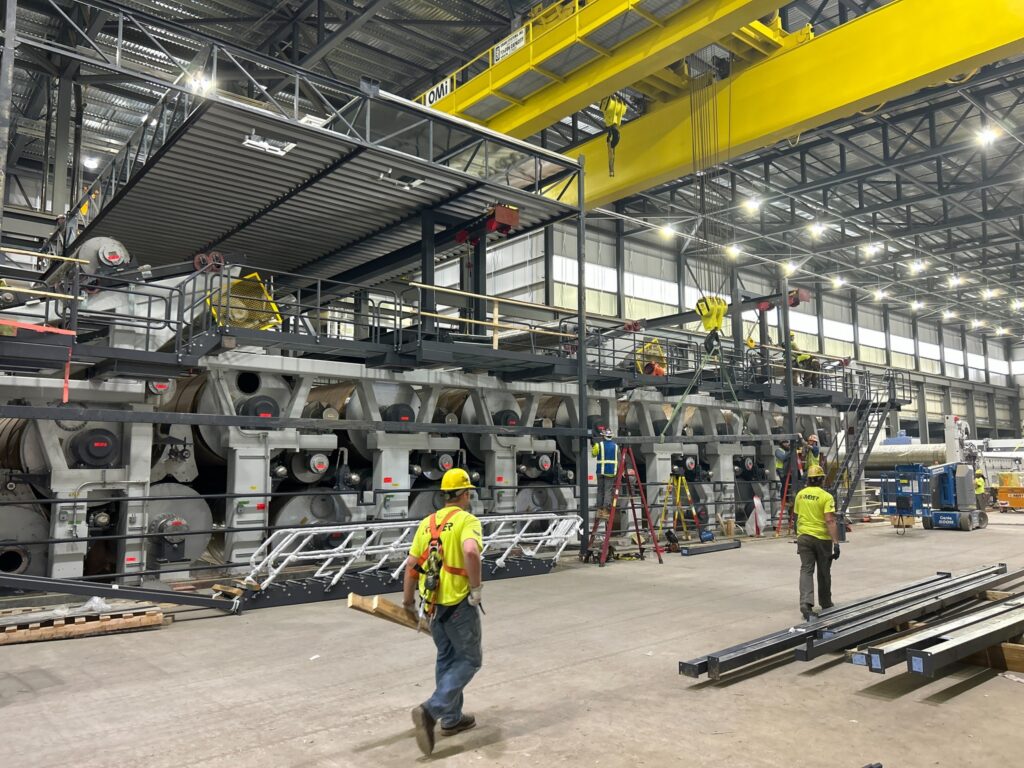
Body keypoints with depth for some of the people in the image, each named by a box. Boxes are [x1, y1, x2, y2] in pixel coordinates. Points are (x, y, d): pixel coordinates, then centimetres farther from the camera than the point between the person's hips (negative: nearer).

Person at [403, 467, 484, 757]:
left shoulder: (428, 522, 8)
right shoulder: (467, 520, -12)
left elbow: (411, 564, 9)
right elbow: (471, 551, -32)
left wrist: (408, 600, 19)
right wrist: (477, 586, -19)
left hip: (433, 602, 7)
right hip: (459, 603, -7)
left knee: (446, 658, 21)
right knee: (470, 659, 7)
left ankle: (452, 718, 30)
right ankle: (431, 710, -7)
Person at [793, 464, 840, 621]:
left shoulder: (800, 495, 5)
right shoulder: (826, 496, -12)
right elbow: (830, 521, -19)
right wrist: (836, 542, -19)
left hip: (804, 537, 3)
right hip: (822, 538, -3)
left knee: (806, 570, -1)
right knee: (824, 572, 13)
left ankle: (806, 602, -21)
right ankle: (826, 604, 29)